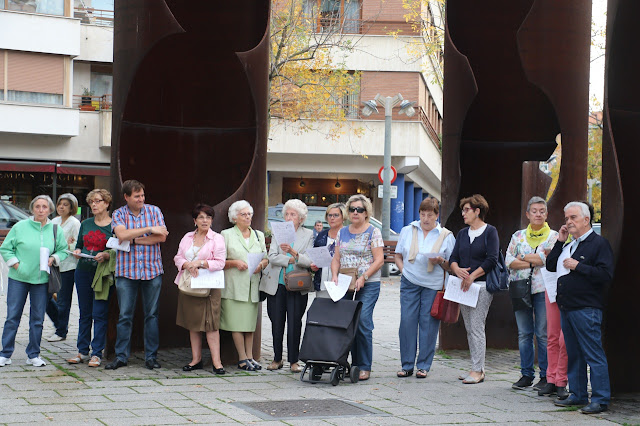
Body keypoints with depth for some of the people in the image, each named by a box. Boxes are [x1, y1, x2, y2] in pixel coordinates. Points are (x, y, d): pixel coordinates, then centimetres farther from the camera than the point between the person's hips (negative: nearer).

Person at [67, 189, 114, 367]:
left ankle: (97, 353, 1)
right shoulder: (86, 224, 12)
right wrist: (77, 252, -2)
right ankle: (82, 351, 18)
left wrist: (106, 256, -20)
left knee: (99, 314, -5)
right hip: (83, 271, 5)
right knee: (84, 313, 11)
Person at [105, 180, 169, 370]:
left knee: (152, 315, 3)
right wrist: (149, 230, -14)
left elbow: (161, 237, -5)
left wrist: (134, 240, -8)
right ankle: (121, 356, 7)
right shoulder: (119, 214, 4)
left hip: (152, 269, 1)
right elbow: (122, 235, -15)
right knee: (125, 315, 0)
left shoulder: (154, 211, 6)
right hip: (126, 270, -1)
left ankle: (151, 356, 10)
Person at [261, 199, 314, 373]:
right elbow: (272, 257, -1)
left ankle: (294, 361, 6)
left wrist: (293, 252, -22)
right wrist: (291, 260, -13)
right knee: (277, 324, 4)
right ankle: (277, 359, 15)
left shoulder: (308, 235, 5)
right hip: (276, 285, 2)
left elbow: (309, 261, -7)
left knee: (294, 324, -3)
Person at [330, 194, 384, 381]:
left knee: (362, 322, -12)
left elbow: (379, 260, -7)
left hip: (368, 285, -5)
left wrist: (363, 277, -16)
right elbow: (336, 258, 15)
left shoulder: (373, 232, -1)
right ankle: (353, 363, 7)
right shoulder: (342, 233, 15)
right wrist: (335, 275, -3)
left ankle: (364, 367, -6)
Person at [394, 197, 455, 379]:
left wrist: (440, 261, -14)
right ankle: (407, 365, 6)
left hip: (433, 286, -1)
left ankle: (424, 366, 8)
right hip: (409, 283, 1)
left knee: (428, 324, 0)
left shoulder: (446, 236, 4)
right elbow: (398, 255, 15)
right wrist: (404, 270, -1)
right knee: (407, 322, -2)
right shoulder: (407, 231, 9)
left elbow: (452, 265, 5)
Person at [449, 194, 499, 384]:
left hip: (482, 285, -7)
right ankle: (477, 368, 14)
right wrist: (458, 270, -11)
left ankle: (477, 370, -8)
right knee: (470, 328, 8)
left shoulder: (490, 232, -3)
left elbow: (491, 260, -11)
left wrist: (472, 276, -16)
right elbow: (453, 258, 11)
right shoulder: (462, 233, 16)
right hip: (463, 286, 7)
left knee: (476, 327, -11)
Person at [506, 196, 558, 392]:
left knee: (543, 334, -5)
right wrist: (533, 261, -7)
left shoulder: (553, 236, 4)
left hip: (542, 289, -3)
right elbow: (508, 260, 3)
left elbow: (548, 259, -10)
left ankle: (546, 376, 0)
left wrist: (522, 257, -3)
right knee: (524, 333, 5)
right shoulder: (518, 236, 13)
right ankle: (526, 374, 13)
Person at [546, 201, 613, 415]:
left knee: (594, 355, -7)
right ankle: (578, 395, 21)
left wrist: (578, 267, -16)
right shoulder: (569, 245, 20)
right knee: (573, 355, 13)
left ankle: (601, 399, -4)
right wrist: (559, 241, 10)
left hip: (586, 309, -9)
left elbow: (605, 275, -16)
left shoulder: (599, 243, -7)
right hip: (566, 307, 9)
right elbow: (550, 265, 18)